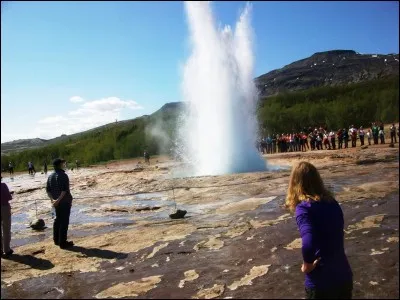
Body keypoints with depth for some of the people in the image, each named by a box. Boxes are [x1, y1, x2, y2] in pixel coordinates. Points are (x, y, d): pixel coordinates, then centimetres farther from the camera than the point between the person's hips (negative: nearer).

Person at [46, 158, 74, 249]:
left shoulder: (50, 176, 9)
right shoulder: (63, 175, -16)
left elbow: (48, 190, 6)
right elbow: (64, 190, -24)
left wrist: (53, 199, -4)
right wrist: (58, 200, -20)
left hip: (56, 202, 8)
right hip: (65, 201, -8)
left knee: (58, 220, 19)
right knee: (64, 221, -2)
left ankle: (56, 240, 28)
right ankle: (63, 242, 3)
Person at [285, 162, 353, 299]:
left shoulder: (303, 208, -18)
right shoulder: (332, 202, 1)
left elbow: (308, 244, -33)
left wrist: (307, 265, -15)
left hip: (321, 282, -5)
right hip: (345, 276, 6)